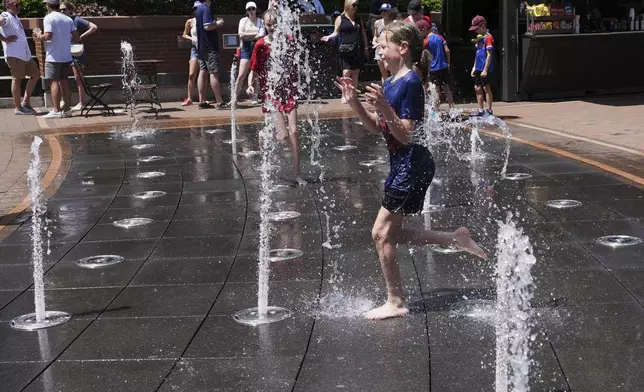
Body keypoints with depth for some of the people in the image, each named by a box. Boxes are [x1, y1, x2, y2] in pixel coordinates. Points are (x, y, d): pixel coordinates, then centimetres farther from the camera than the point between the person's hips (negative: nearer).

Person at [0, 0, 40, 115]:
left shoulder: (15, 17, 20)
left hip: (25, 54, 9)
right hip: (14, 54, -9)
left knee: (36, 74, 13)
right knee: (17, 79, -3)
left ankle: (26, 102, 17)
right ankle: (18, 108, 3)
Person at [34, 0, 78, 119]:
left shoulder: (49, 18, -9)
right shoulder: (68, 19, 9)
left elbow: (48, 36, -19)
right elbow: (76, 37, 5)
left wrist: (39, 36, 0)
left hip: (54, 57, -6)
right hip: (66, 56, 6)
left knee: (55, 82, -3)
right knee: (64, 82, 10)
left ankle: (56, 110, -5)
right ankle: (66, 109, 11)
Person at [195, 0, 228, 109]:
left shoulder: (198, 9, 15)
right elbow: (207, 26, -23)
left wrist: (215, 23, 16)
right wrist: (218, 24, -8)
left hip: (201, 47, 9)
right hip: (210, 47, -9)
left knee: (203, 72, 8)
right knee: (214, 73, -9)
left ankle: (202, 101, 9)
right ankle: (220, 102, -9)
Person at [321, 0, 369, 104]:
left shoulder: (358, 19, 15)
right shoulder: (340, 19, 2)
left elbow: (363, 34, 18)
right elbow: (336, 32, 3)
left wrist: (366, 47, 14)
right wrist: (329, 37, -17)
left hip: (358, 49, 4)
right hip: (346, 49, -4)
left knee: (355, 73, 4)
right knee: (346, 72, -10)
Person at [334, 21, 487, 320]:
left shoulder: (411, 82, -17)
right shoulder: (390, 82, 10)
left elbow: (406, 136, -20)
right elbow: (377, 128, 14)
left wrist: (385, 109, -33)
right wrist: (354, 103, 2)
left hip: (411, 166, -10)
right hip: (402, 165, 10)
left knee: (382, 233, -3)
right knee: (391, 234, 14)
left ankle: (396, 303, 8)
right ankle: (455, 238, 20)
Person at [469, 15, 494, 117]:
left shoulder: (488, 37, -12)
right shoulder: (479, 38, 15)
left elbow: (489, 55, -16)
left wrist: (485, 70, -20)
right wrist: (474, 67, 16)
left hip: (485, 69, -9)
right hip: (478, 68, 9)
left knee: (486, 88, -4)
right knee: (477, 88, 9)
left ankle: (489, 111, 1)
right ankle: (480, 110, 15)